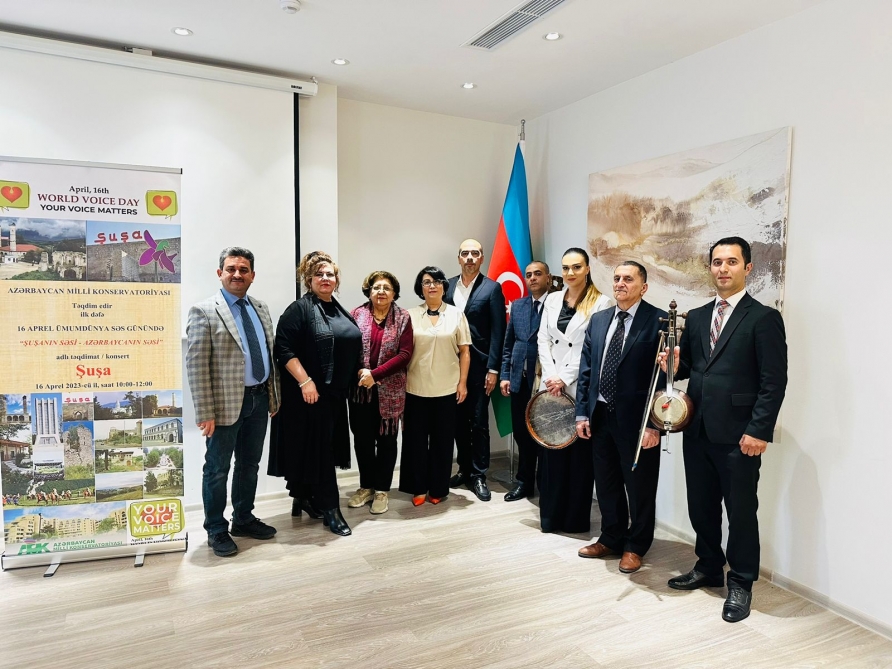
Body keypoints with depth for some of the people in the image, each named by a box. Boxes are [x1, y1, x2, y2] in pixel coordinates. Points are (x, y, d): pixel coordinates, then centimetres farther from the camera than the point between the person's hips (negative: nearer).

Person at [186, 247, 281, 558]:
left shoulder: (260, 309, 11)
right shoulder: (204, 311, -9)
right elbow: (196, 366, -13)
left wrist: (274, 396, 10)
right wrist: (205, 413, -17)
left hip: (259, 399, 6)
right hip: (226, 403, -6)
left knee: (249, 464, 17)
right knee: (217, 469, 8)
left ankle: (244, 519, 33)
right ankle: (216, 531, 23)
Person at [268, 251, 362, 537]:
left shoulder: (340, 311, 14)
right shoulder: (299, 309, -9)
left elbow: (351, 347, 22)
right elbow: (284, 349, -17)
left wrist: (360, 372, 14)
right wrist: (305, 381, -23)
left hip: (335, 393, 8)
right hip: (310, 392, -8)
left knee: (326, 447, 13)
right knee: (318, 447, -2)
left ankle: (305, 497, 29)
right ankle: (329, 508, 5)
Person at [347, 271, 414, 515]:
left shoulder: (402, 318, -2)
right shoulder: (357, 315, 1)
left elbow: (405, 354, -9)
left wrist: (375, 374, -17)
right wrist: (361, 372, -16)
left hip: (389, 390, -1)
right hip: (360, 389, 1)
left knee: (386, 440, 8)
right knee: (362, 440, 10)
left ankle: (382, 490, 22)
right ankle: (366, 486, 28)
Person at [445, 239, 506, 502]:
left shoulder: (492, 288, -3)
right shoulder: (448, 286, 8)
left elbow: (498, 331, -7)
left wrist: (493, 369, -11)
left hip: (479, 365, -3)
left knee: (478, 421, 3)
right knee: (459, 419, 11)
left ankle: (478, 475, 14)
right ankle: (464, 468, 25)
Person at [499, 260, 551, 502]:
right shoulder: (517, 305, 13)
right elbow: (508, 344, 14)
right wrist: (505, 375, 8)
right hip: (519, 381, 5)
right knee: (521, 433, 12)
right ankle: (524, 482, 26)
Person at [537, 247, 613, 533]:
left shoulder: (601, 303, -6)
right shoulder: (552, 300, 11)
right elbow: (543, 340, 8)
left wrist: (565, 379, -13)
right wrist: (551, 376, -6)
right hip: (551, 386, 5)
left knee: (579, 452, 4)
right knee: (551, 450, 9)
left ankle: (576, 518, 18)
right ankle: (551, 515, 23)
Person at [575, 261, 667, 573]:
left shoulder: (659, 321, -8)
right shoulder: (598, 320, 10)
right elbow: (586, 369, 10)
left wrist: (654, 424, -16)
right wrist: (582, 413, 5)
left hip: (636, 419, -5)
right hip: (600, 416, 6)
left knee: (639, 487, 10)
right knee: (606, 484, 17)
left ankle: (636, 546, 28)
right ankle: (611, 538, 35)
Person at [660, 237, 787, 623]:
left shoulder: (764, 318, -6)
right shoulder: (696, 317, 12)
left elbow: (774, 381, -11)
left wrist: (759, 431, -16)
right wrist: (674, 365, -5)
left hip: (738, 435, -6)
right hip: (697, 431, 6)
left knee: (741, 511, 7)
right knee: (701, 505, 17)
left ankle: (741, 584, 24)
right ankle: (708, 568, 36)